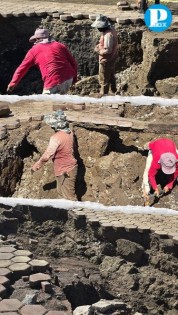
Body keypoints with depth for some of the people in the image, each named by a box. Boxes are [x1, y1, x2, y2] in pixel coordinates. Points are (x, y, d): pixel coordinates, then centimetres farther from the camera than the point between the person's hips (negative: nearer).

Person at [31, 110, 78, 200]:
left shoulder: (56, 137, -26)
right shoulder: (69, 132, -1)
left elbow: (46, 156, -22)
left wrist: (36, 166, -8)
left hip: (65, 171, -9)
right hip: (69, 167, 9)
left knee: (69, 196, 2)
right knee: (61, 193, 24)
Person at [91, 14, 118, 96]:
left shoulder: (108, 35, -31)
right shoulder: (111, 30, -1)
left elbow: (107, 51, -31)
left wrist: (98, 51, -16)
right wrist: (100, 45, 5)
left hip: (106, 61, -10)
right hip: (112, 59, 10)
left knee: (104, 80, 6)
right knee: (111, 77, 28)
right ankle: (114, 92, 45)